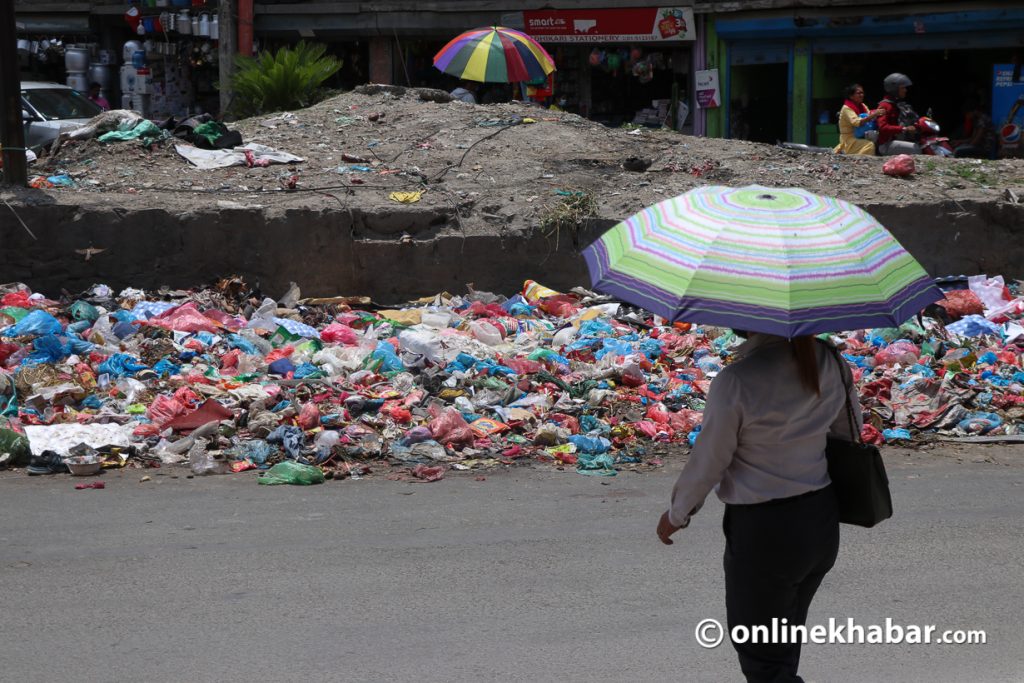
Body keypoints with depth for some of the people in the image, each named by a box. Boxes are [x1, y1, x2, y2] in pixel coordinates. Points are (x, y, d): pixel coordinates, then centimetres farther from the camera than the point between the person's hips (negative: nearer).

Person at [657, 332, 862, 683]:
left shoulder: (735, 382, -22)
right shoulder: (827, 359, -5)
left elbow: (707, 463, -12)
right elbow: (850, 430, 9)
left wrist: (677, 513, 6)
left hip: (764, 532, -7)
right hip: (822, 522, 7)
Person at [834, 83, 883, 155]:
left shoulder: (863, 106, 10)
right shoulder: (846, 108, -13)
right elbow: (857, 122, -27)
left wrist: (877, 114, -18)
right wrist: (873, 115, -34)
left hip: (860, 137, 7)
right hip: (849, 139, -7)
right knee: (870, 145, -30)